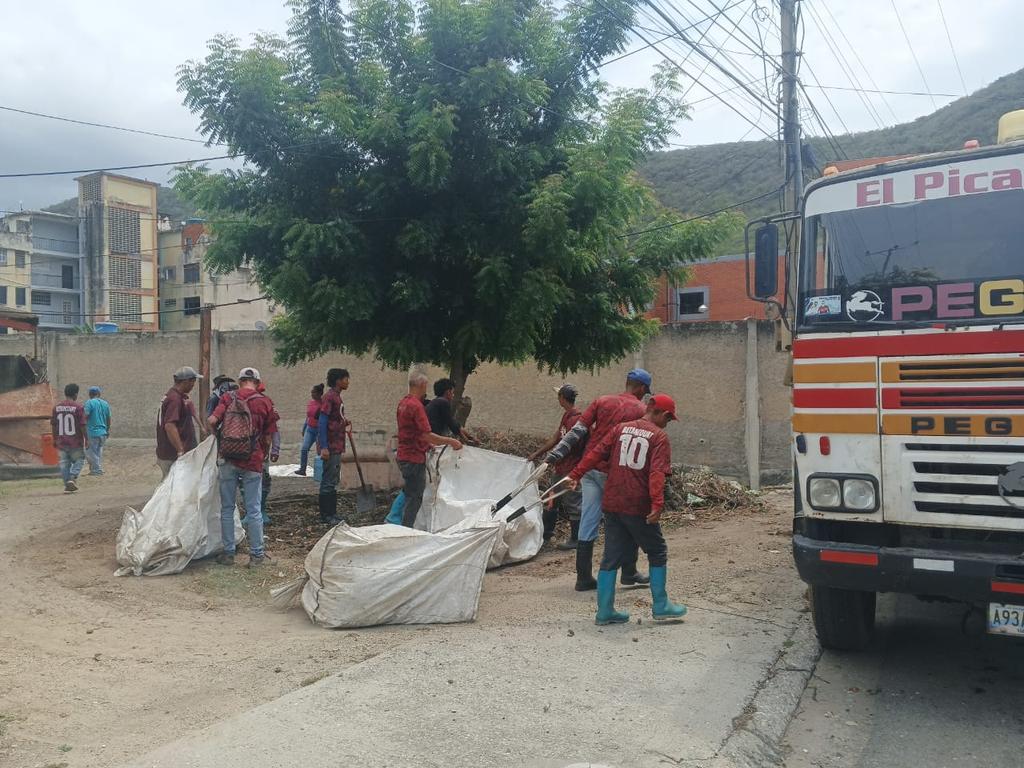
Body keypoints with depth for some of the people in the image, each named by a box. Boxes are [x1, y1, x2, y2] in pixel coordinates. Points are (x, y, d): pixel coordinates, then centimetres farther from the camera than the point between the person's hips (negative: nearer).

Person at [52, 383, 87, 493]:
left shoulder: (57, 407, 5)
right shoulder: (78, 407, -9)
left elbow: (53, 425, 8)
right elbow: (82, 425, -11)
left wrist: (55, 439, 17)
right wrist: (86, 439, -3)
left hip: (61, 442, 4)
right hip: (76, 442, -4)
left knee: (64, 463, 9)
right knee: (78, 460, 10)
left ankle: (67, 485, 8)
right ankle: (73, 478, -10)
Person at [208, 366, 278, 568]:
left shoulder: (228, 397, 1)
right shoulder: (265, 402, -1)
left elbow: (211, 421, -12)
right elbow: (268, 437, 2)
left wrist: (218, 433, 9)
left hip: (228, 460, 1)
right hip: (253, 462, -1)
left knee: (227, 508, 12)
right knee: (253, 510, 6)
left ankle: (228, 553, 17)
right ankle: (257, 555, 11)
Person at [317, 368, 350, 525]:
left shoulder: (337, 397, 16)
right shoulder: (329, 397, -14)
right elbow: (322, 422, -19)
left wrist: (344, 423, 7)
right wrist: (323, 447, -22)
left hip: (337, 447, 10)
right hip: (330, 447, -10)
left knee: (334, 482, 13)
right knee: (328, 482, -4)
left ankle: (332, 513, 20)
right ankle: (325, 516, 2)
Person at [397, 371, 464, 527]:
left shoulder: (403, 403, 11)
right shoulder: (416, 405, -19)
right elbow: (427, 435, -23)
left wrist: (428, 444, 23)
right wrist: (450, 441, -15)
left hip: (404, 456, 9)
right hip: (414, 458, -9)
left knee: (410, 494, 19)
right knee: (414, 498, -1)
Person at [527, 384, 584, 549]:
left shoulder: (576, 417, -19)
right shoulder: (567, 415, 12)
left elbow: (575, 444, -22)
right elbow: (555, 439, 16)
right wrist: (536, 454, 16)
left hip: (571, 468, -10)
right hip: (561, 467, 10)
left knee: (572, 504, 1)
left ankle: (576, 540, 13)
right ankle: (545, 533, 29)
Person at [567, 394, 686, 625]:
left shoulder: (621, 428, 10)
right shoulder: (659, 437, -5)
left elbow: (596, 453, 4)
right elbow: (657, 473, -17)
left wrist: (576, 474, 7)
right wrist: (657, 504, -24)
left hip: (612, 504, 5)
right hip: (638, 507, -5)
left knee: (612, 557, 11)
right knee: (657, 553, 14)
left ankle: (605, 611, 13)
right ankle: (660, 605, 20)